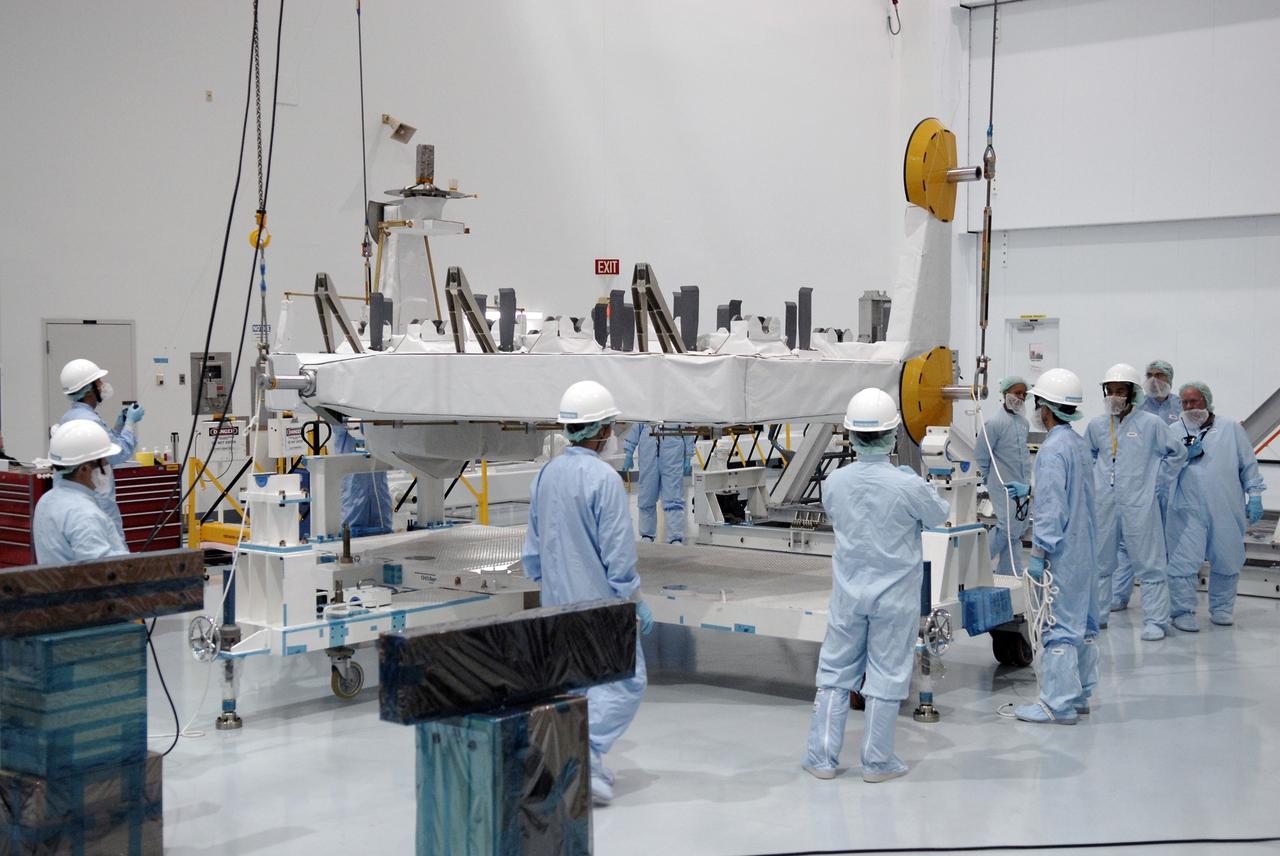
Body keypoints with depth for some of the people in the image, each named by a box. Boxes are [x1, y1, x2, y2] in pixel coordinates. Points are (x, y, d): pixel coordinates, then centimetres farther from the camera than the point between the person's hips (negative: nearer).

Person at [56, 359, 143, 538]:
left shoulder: (68, 418, 13)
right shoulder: (88, 421, -18)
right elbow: (120, 453, -13)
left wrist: (119, 426, 15)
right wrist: (130, 422, -2)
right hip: (99, 503, -10)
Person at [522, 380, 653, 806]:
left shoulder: (546, 473, 5)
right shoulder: (603, 478, -18)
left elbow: (533, 544, 13)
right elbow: (618, 551, -17)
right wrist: (636, 601, -8)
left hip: (557, 602, 8)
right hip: (598, 600, -8)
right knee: (625, 679, 1)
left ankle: (586, 766, 21)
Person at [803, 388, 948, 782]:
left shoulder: (834, 482, -11)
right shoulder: (908, 485, -20)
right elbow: (939, 517, -1)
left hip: (848, 594, 3)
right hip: (895, 597, -2)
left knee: (835, 672, 13)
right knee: (886, 676, 8)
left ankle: (821, 756, 16)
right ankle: (877, 761, 16)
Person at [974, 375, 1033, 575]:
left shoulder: (1023, 422, 10)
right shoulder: (994, 423, -14)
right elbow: (980, 455, -9)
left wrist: (1027, 484, 18)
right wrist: (991, 479, 2)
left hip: (1021, 486, 8)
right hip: (1004, 486, -8)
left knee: (1019, 528, 8)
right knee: (1008, 527, -11)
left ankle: (1007, 572, 16)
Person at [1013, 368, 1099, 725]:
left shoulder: (1052, 449, -17)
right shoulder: (1080, 444, 12)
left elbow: (1051, 507, -20)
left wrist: (1039, 553, -17)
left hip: (1062, 551, -10)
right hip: (1084, 548, 10)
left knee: (1059, 626, -6)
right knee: (1082, 621, 14)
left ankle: (1058, 704, -3)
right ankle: (1079, 694, 23)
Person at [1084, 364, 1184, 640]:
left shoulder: (1151, 424, -5)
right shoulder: (1097, 426, 5)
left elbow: (1177, 454, 5)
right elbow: (1087, 456, 24)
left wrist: (1158, 482, 3)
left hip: (1139, 505, -4)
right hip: (1104, 505, 4)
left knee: (1149, 564, -1)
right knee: (1100, 562, 12)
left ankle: (1155, 621, 4)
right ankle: (1096, 613, 23)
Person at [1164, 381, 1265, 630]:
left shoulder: (1231, 428, 7)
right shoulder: (1173, 432, 7)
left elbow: (1248, 464, 10)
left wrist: (1254, 496, 6)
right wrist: (1185, 455, -12)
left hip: (1227, 510, 1)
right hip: (1188, 510, -1)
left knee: (1227, 561, 10)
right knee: (1184, 561, -8)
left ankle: (1221, 608, 27)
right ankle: (1183, 612, 2)